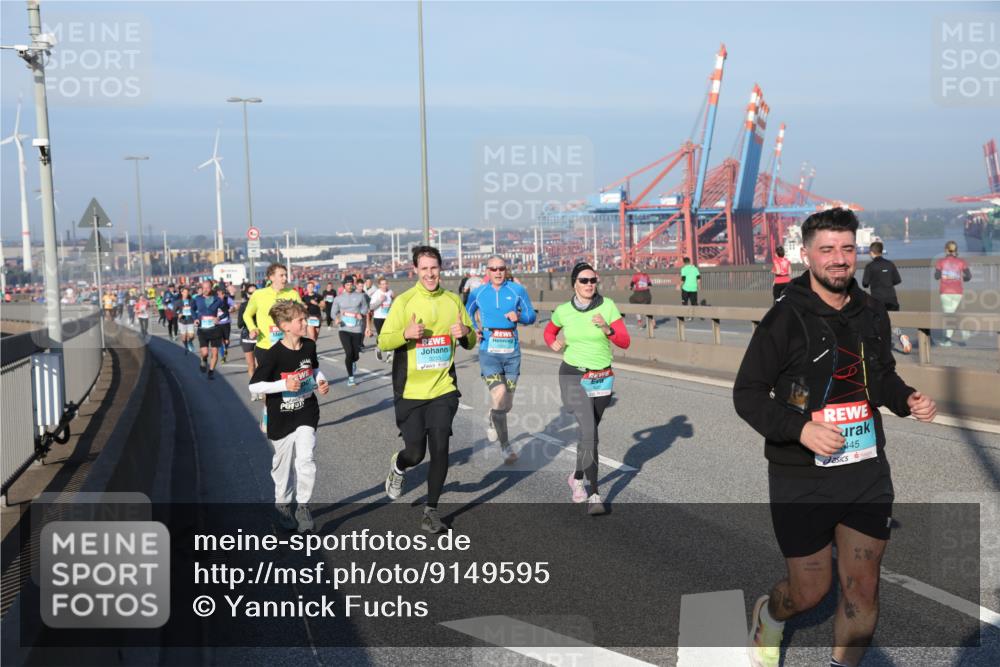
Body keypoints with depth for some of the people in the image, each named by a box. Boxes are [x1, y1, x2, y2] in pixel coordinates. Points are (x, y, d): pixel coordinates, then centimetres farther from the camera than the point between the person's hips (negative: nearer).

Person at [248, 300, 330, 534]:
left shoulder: (309, 346, -3)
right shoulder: (273, 355, -19)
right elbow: (254, 386, -16)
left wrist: (321, 382, -1)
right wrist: (283, 384, -26)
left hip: (306, 414, 3)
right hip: (281, 418, -2)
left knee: (305, 459, -11)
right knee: (284, 464, 12)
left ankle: (303, 506, 5)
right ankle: (283, 505, 33)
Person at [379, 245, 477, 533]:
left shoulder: (453, 300, 5)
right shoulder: (404, 301, -5)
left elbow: (470, 343, 12)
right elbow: (383, 342, -6)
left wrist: (465, 334, -11)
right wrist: (406, 333, -26)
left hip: (443, 389, 2)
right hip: (410, 391, -2)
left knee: (440, 449, -5)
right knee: (415, 453, 2)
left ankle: (431, 509, 12)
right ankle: (398, 466, 39)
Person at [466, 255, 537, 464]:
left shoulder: (517, 290, 3)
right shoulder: (478, 293, 5)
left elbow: (532, 316, 7)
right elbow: (467, 315, 20)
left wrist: (519, 317, -14)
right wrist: (473, 331, 2)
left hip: (512, 352, 2)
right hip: (489, 351, -2)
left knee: (507, 404, 9)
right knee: (499, 397, -19)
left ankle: (492, 420, 46)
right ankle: (505, 446, -2)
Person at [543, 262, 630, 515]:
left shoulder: (608, 306, -6)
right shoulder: (563, 311, -3)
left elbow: (625, 342, -9)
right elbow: (548, 332, 18)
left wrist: (606, 328, -25)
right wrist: (553, 344, -3)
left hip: (603, 378, 2)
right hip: (574, 377, -2)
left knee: (589, 431, 17)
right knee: (589, 432, -18)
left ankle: (577, 477, 43)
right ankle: (594, 495, -15)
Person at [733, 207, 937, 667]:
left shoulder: (872, 313, 5)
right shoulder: (786, 318, -13)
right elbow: (747, 394, -10)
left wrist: (907, 400, 0)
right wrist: (801, 428, -25)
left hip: (867, 472, 4)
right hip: (802, 479, -4)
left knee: (863, 589, 6)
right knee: (810, 591, 8)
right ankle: (768, 615, 43)